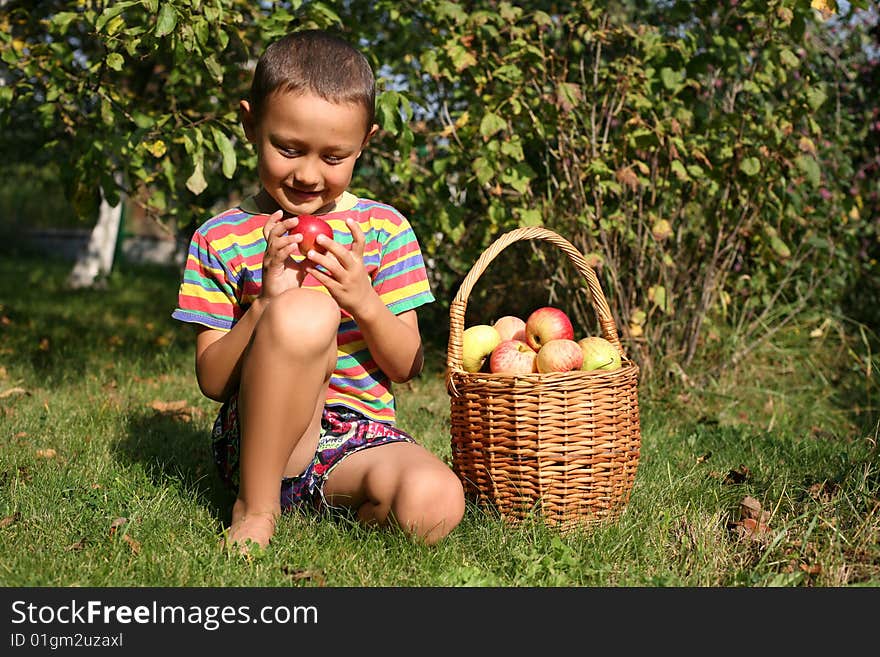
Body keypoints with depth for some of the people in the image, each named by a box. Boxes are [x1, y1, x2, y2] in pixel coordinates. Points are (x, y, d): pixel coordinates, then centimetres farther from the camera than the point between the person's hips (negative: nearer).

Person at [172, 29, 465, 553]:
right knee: (305, 310, -32)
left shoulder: (385, 229, 6)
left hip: (360, 441, 1)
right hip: (256, 442, -1)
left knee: (435, 505, -33)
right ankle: (255, 508, -17)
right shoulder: (220, 239, 3)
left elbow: (408, 367, 5)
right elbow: (212, 381, -1)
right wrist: (267, 303, -17)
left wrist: (364, 302, -14)